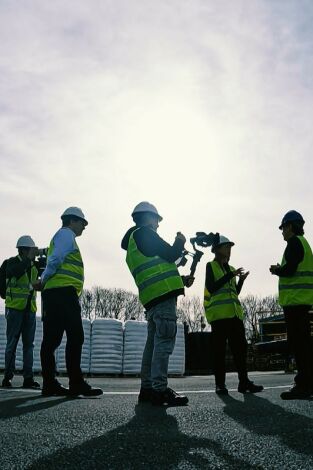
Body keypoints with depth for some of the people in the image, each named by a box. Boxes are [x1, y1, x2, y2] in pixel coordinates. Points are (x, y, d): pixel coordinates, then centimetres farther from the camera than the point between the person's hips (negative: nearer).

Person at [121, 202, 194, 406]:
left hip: (151, 297, 10)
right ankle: (160, 389, -14)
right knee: (165, 340, -12)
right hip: (163, 294, -10)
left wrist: (181, 280, 21)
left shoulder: (132, 243, 27)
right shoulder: (143, 233, -2)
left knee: (153, 342, 12)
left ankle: (147, 388, 16)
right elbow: (169, 255, -9)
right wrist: (180, 243, 11)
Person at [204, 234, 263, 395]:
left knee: (240, 346, 2)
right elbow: (211, 288, -12)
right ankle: (220, 383, -1)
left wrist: (241, 280, 4)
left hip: (234, 313, 6)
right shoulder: (211, 266, 3)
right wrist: (231, 275, -14)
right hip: (219, 313, -6)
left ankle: (244, 381, 6)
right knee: (220, 348, -5)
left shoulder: (230, 268, 22)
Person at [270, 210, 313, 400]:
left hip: (295, 299, -10)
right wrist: (281, 269, 16)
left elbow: (289, 269, -19)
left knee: (297, 341, -9)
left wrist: (276, 270, -1)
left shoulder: (294, 242, -8)